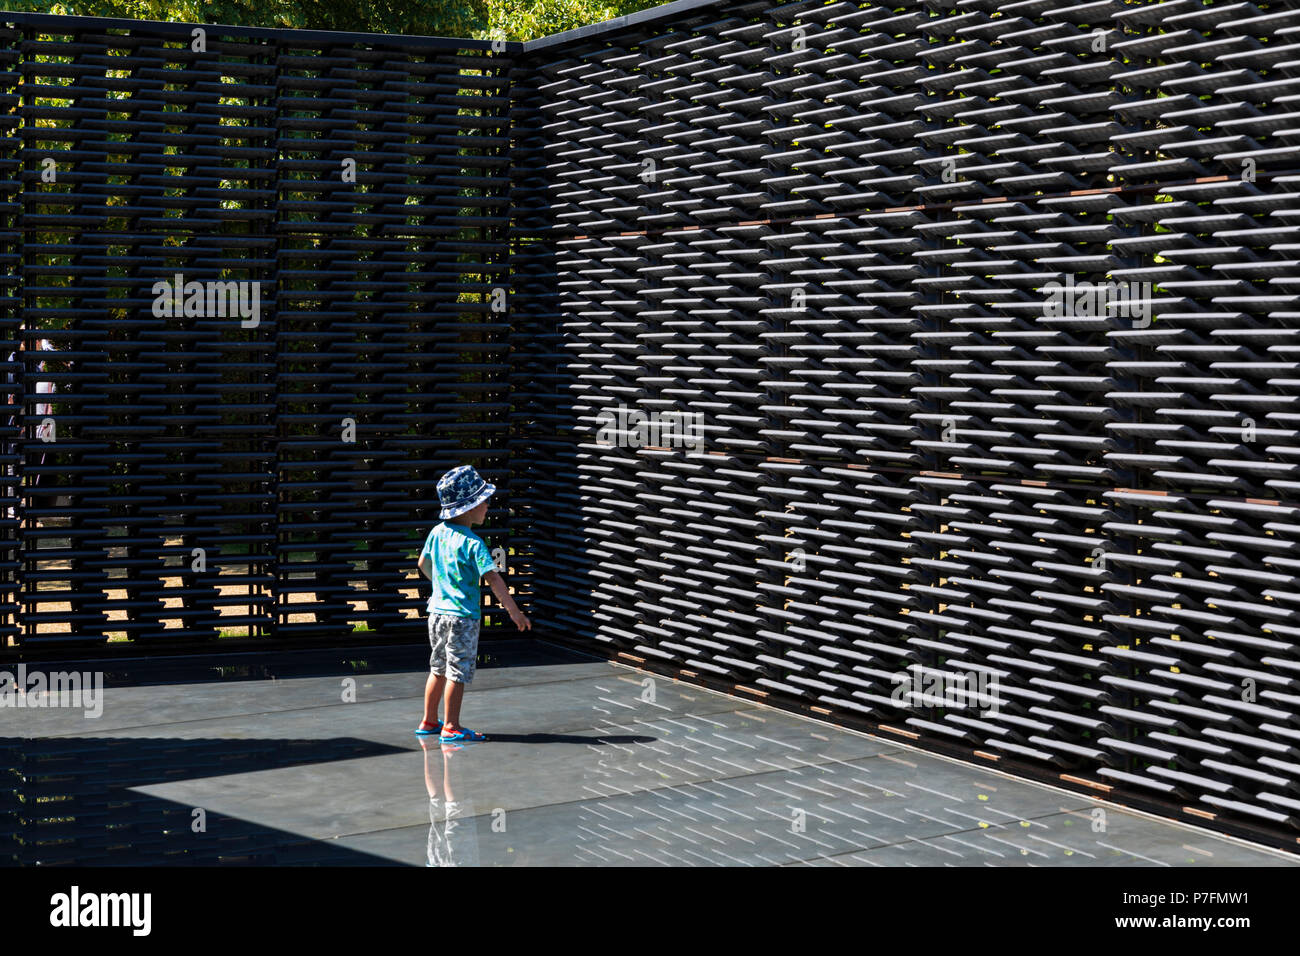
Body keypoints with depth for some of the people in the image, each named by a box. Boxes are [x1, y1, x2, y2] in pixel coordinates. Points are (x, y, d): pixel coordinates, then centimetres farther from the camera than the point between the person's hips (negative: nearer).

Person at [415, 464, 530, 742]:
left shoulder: (438, 532, 4)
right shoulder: (472, 543, -18)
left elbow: (423, 564, 18)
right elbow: (493, 578, -22)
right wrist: (514, 611, -20)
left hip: (437, 612, 8)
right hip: (462, 617, -8)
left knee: (439, 669, 18)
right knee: (458, 672, -1)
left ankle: (429, 721, 26)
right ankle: (451, 727, 2)